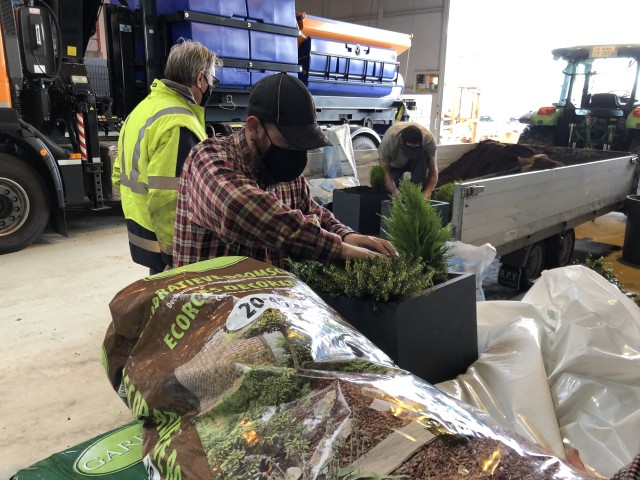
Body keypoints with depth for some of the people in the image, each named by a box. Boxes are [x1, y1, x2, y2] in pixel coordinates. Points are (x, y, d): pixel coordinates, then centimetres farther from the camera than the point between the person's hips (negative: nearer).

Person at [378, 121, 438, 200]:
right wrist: (396, 193, -43)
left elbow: (433, 171, -26)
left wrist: (425, 196, -40)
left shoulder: (429, 139, -33)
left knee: (423, 157, -35)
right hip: (394, 164, 0)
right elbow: (384, 170, -31)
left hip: (416, 162, 1)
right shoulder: (389, 138, -37)